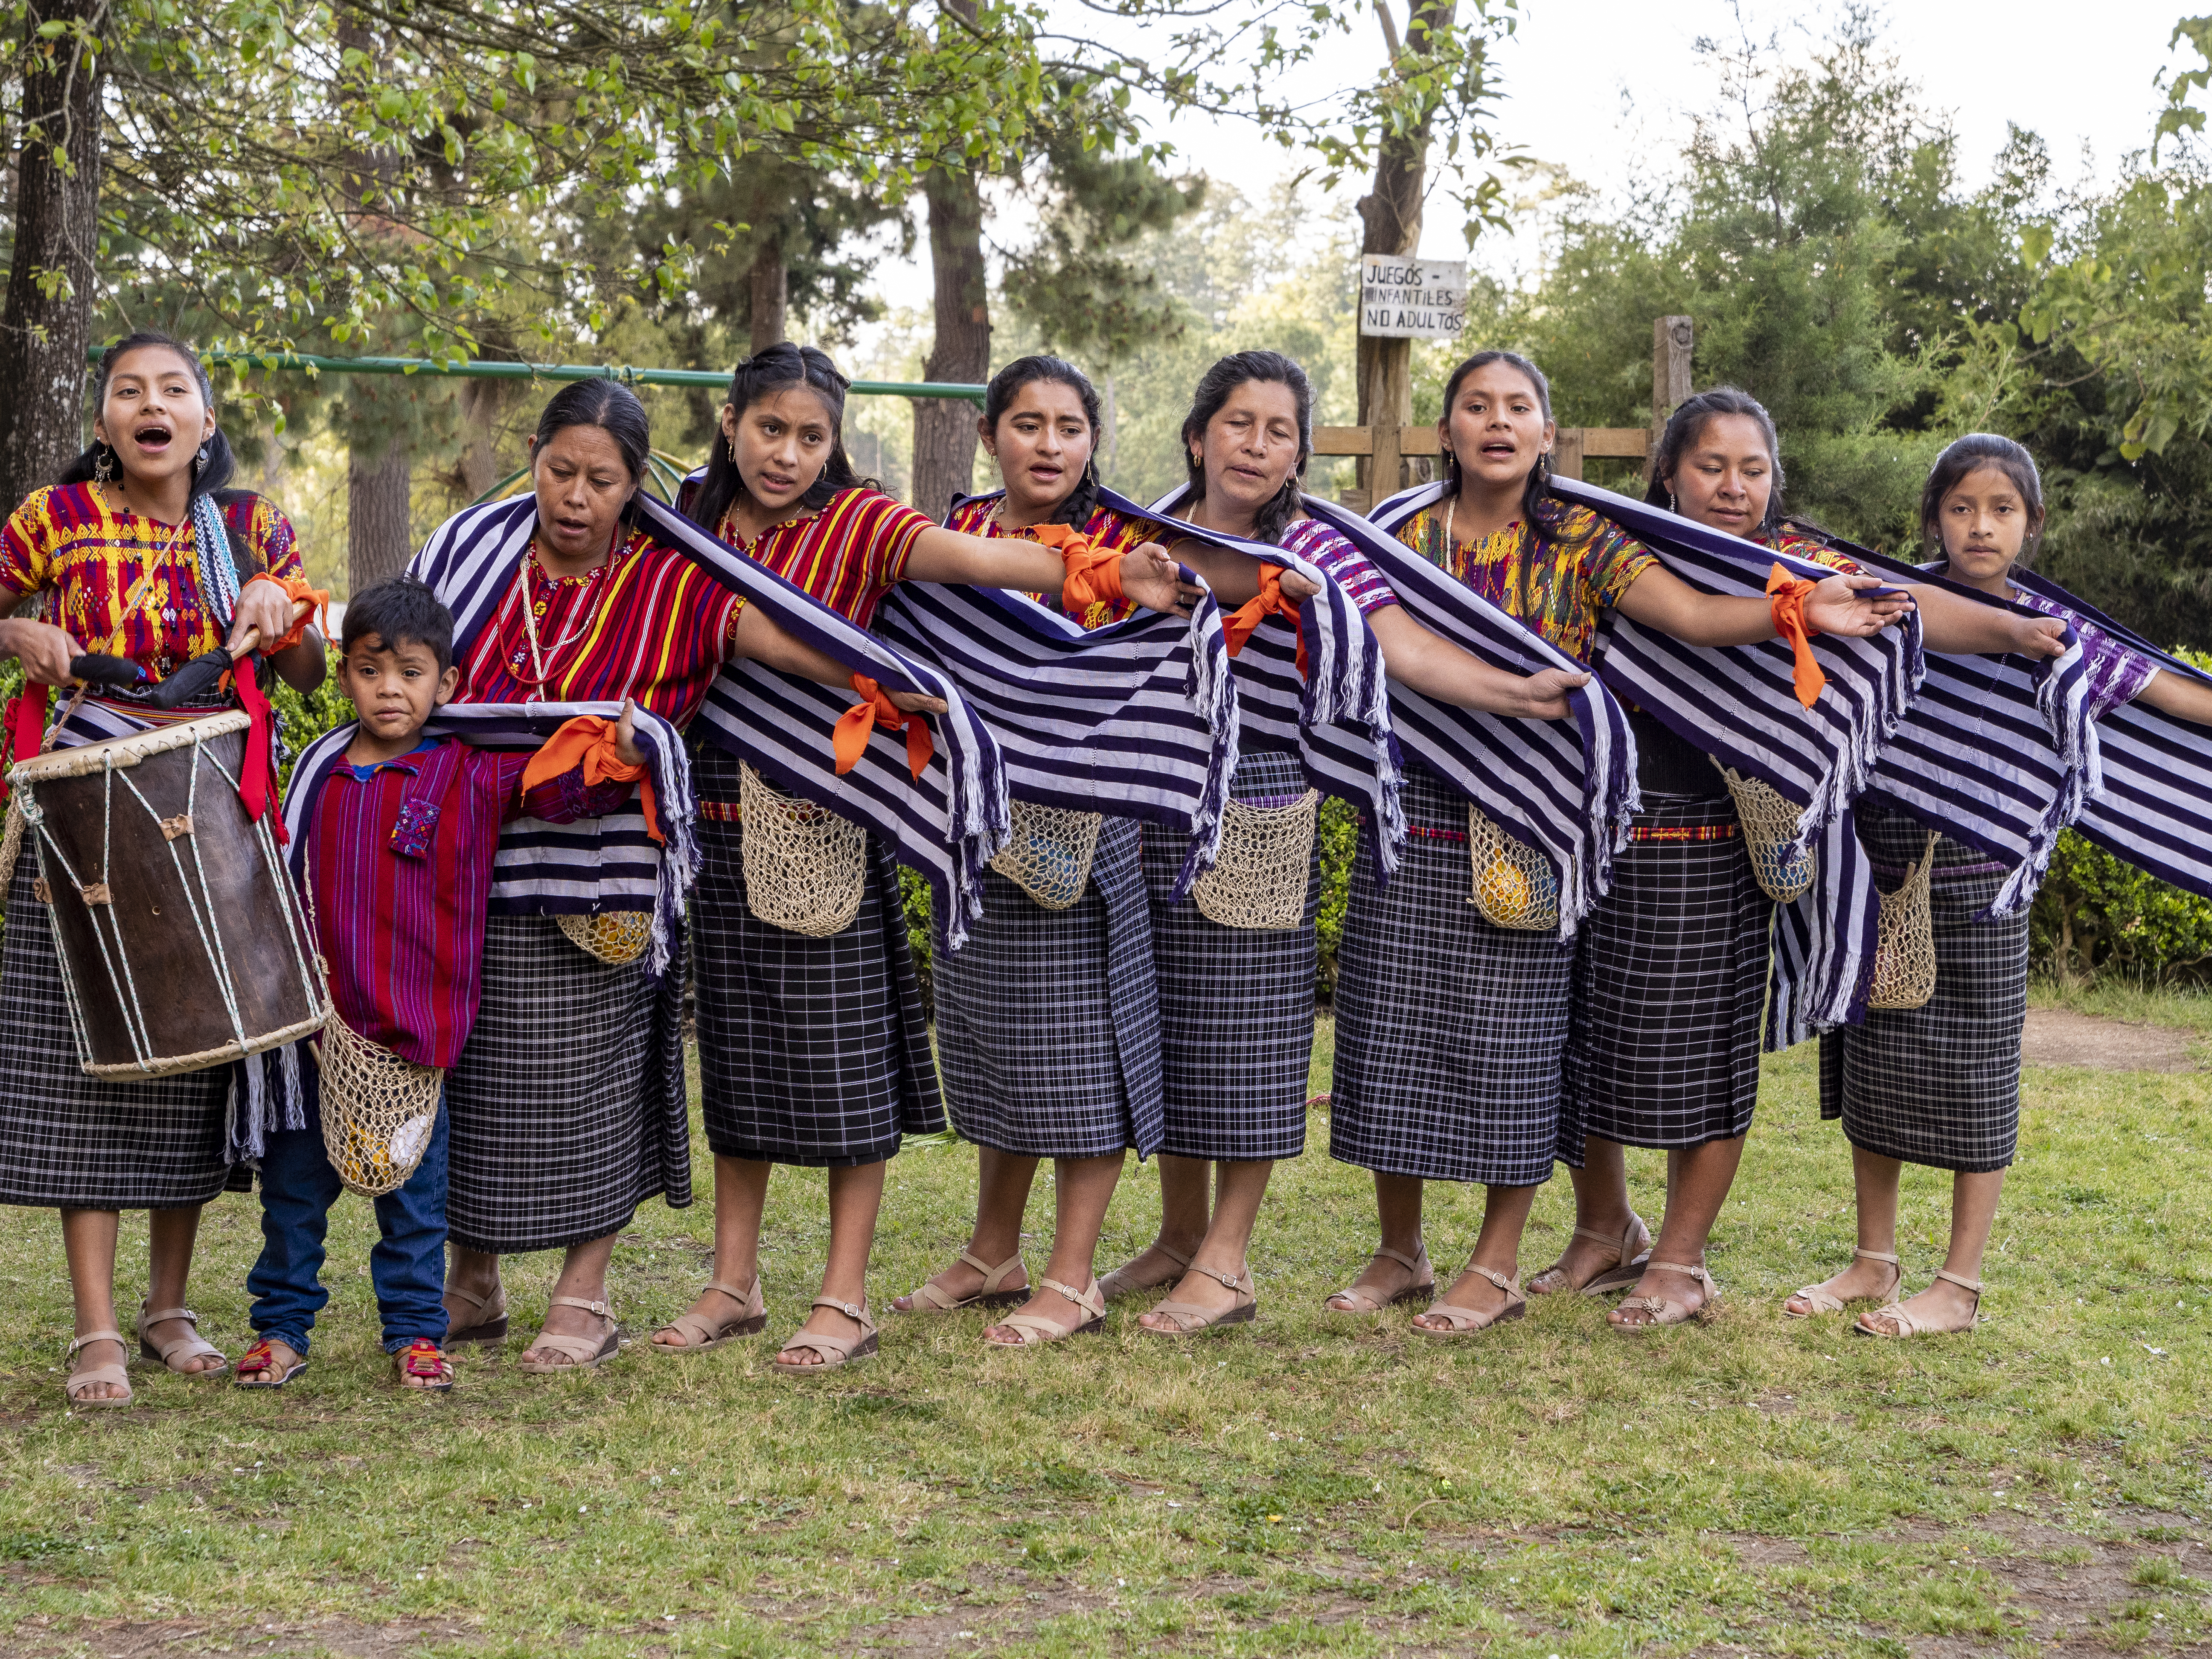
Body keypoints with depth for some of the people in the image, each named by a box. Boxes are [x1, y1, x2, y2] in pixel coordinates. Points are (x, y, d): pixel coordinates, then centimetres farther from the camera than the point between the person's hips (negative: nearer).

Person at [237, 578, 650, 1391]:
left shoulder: (471, 777, -3)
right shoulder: (318, 779, 7)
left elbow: (560, 786, -11)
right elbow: (283, 888, 17)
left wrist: (623, 760, -29)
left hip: (411, 1032, -3)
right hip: (313, 1025, 3)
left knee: (413, 1192, 7)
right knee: (293, 1185, 10)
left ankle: (415, 1331, 18)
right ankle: (281, 1329, 21)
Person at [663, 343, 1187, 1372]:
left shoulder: (855, 524, -7)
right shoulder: (691, 520, 7)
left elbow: (964, 556, -22)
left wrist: (1106, 574, -37)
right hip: (720, 824, 4)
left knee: (842, 1058, -2)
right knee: (734, 1055, 11)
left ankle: (844, 1300, 6)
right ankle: (734, 1284, 21)